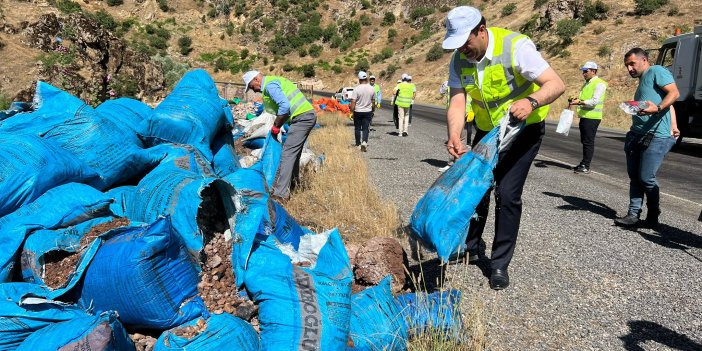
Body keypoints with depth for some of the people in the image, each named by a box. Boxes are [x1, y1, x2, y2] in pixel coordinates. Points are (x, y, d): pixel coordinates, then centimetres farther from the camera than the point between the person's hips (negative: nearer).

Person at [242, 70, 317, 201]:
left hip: (302, 117, -11)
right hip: (308, 115, 11)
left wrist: (276, 126, -11)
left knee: (288, 154, -13)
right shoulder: (274, 80, 23)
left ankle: (281, 193, -16)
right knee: (294, 152, 19)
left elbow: (284, 106, -22)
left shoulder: (269, 85, -9)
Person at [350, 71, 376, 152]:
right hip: (368, 112, 2)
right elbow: (373, 102, 8)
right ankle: (364, 142, -18)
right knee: (365, 128, 4)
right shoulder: (371, 89, -1)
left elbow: (353, 102, -15)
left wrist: (352, 111, -7)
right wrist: (373, 110, 22)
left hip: (358, 112, -2)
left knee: (357, 128, 10)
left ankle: (358, 144, 18)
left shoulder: (356, 89, -13)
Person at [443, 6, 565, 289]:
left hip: (524, 129, -5)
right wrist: (454, 136, -34)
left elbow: (556, 84, -27)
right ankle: (470, 248, 29)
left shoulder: (515, 46, -25)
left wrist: (532, 101, -48)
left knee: (507, 194, -11)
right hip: (487, 130, 5)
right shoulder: (459, 59, -9)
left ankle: (500, 264, 4)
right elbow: (457, 103, -15)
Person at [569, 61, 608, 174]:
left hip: (592, 118, -9)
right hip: (584, 116, 9)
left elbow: (595, 101, -18)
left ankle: (586, 166, -1)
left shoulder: (599, 84, -9)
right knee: (584, 141, 14)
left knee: (588, 142, -5)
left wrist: (579, 102, -23)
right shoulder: (587, 83, 18)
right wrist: (576, 99, 8)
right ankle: (583, 164, 22)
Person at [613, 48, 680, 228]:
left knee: (646, 178, -6)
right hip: (637, 134, 9)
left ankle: (653, 216, 10)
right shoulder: (642, 81, 25)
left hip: (656, 135, -9)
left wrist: (657, 108, -29)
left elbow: (674, 93, -14)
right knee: (634, 176, 6)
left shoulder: (656, 71, -1)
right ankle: (633, 214, 11)